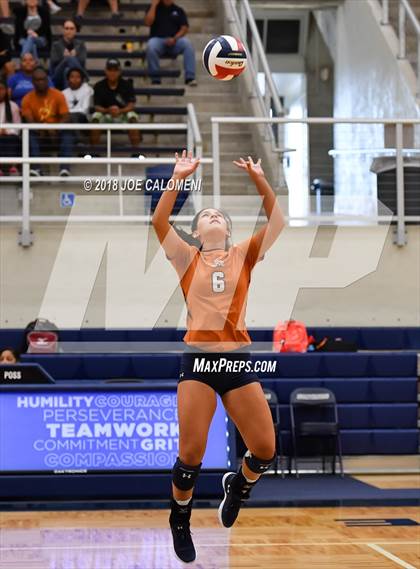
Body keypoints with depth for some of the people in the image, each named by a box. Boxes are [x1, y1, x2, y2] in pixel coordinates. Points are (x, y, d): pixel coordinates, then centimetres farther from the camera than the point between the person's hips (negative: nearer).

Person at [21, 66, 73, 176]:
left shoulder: (58, 95, -2)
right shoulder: (27, 99, -2)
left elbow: (65, 118, -9)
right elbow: (29, 121, -12)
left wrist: (55, 129, -28)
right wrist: (40, 130, -33)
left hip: (57, 131, 0)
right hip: (38, 131, 0)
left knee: (67, 132, -32)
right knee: (30, 134, -32)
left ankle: (64, 167, -43)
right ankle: (36, 168, -45)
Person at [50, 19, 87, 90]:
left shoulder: (80, 44, 15)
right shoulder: (56, 45, 15)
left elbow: (82, 61, 0)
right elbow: (53, 62, -1)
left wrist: (74, 57, -18)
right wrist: (64, 57, -16)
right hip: (58, 76, -1)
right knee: (69, 58, -31)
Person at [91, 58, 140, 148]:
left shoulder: (127, 85, -3)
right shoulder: (99, 86, -2)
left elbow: (130, 106, -9)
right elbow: (97, 107, -7)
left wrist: (120, 111, -30)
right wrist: (108, 110, -29)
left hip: (123, 114, 0)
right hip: (105, 115, 0)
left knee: (132, 116, -32)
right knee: (96, 116, -31)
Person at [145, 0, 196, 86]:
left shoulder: (178, 10, 15)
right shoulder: (154, 8, 12)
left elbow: (184, 28, 4)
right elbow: (148, 22, -6)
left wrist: (175, 39, -14)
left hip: (175, 41, 1)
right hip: (158, 39, -1)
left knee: (187, 43, -31)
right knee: (151, 46, -36)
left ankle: (190, 77, -31)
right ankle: (155, 78, -26)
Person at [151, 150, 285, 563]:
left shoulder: (244, 255, 12)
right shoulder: (186, 258, 9)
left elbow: (277, 221, 1)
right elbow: (158, 221, -5)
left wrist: (258, 178, -7)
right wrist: (178, 178, -11)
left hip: (238, 360, 2)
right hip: (197, 359, -2)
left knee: (266, 451, -3)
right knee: (190, 455, -7)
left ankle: (238, 484, 32)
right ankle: (180, 520, 19)